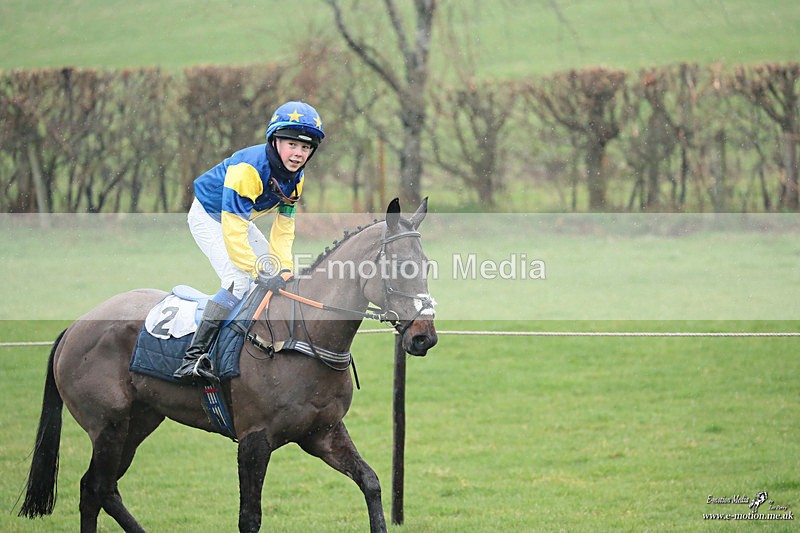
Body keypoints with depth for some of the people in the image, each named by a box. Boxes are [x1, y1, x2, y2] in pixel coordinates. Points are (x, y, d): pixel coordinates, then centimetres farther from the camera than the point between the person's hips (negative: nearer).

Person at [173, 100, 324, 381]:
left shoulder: (295, 177, -9)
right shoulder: (248, 168, -35)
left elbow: (284, 228, -2)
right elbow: (232, 232, -36)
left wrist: (284, 269, -15)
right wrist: (259, 271, -34)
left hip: (240, 218, 9)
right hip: (208, 217, -9)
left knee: (281, 278, 6)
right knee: (238, 282, -26)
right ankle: (194, 356, -30)